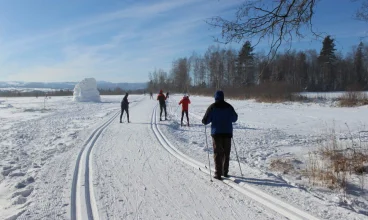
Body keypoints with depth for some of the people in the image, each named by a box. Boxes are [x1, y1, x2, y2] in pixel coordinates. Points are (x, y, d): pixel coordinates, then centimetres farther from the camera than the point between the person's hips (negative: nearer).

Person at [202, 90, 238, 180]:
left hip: (216, 133, -3)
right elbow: (234, 118, 13)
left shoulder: (212, 107, -6)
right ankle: (225, 172, 21)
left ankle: (218, 174, -1)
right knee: (226, 153, 14)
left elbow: (205, 121, -8)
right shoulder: (229, 107, 3)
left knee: (218, 153, 1)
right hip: (227, 132, 3)